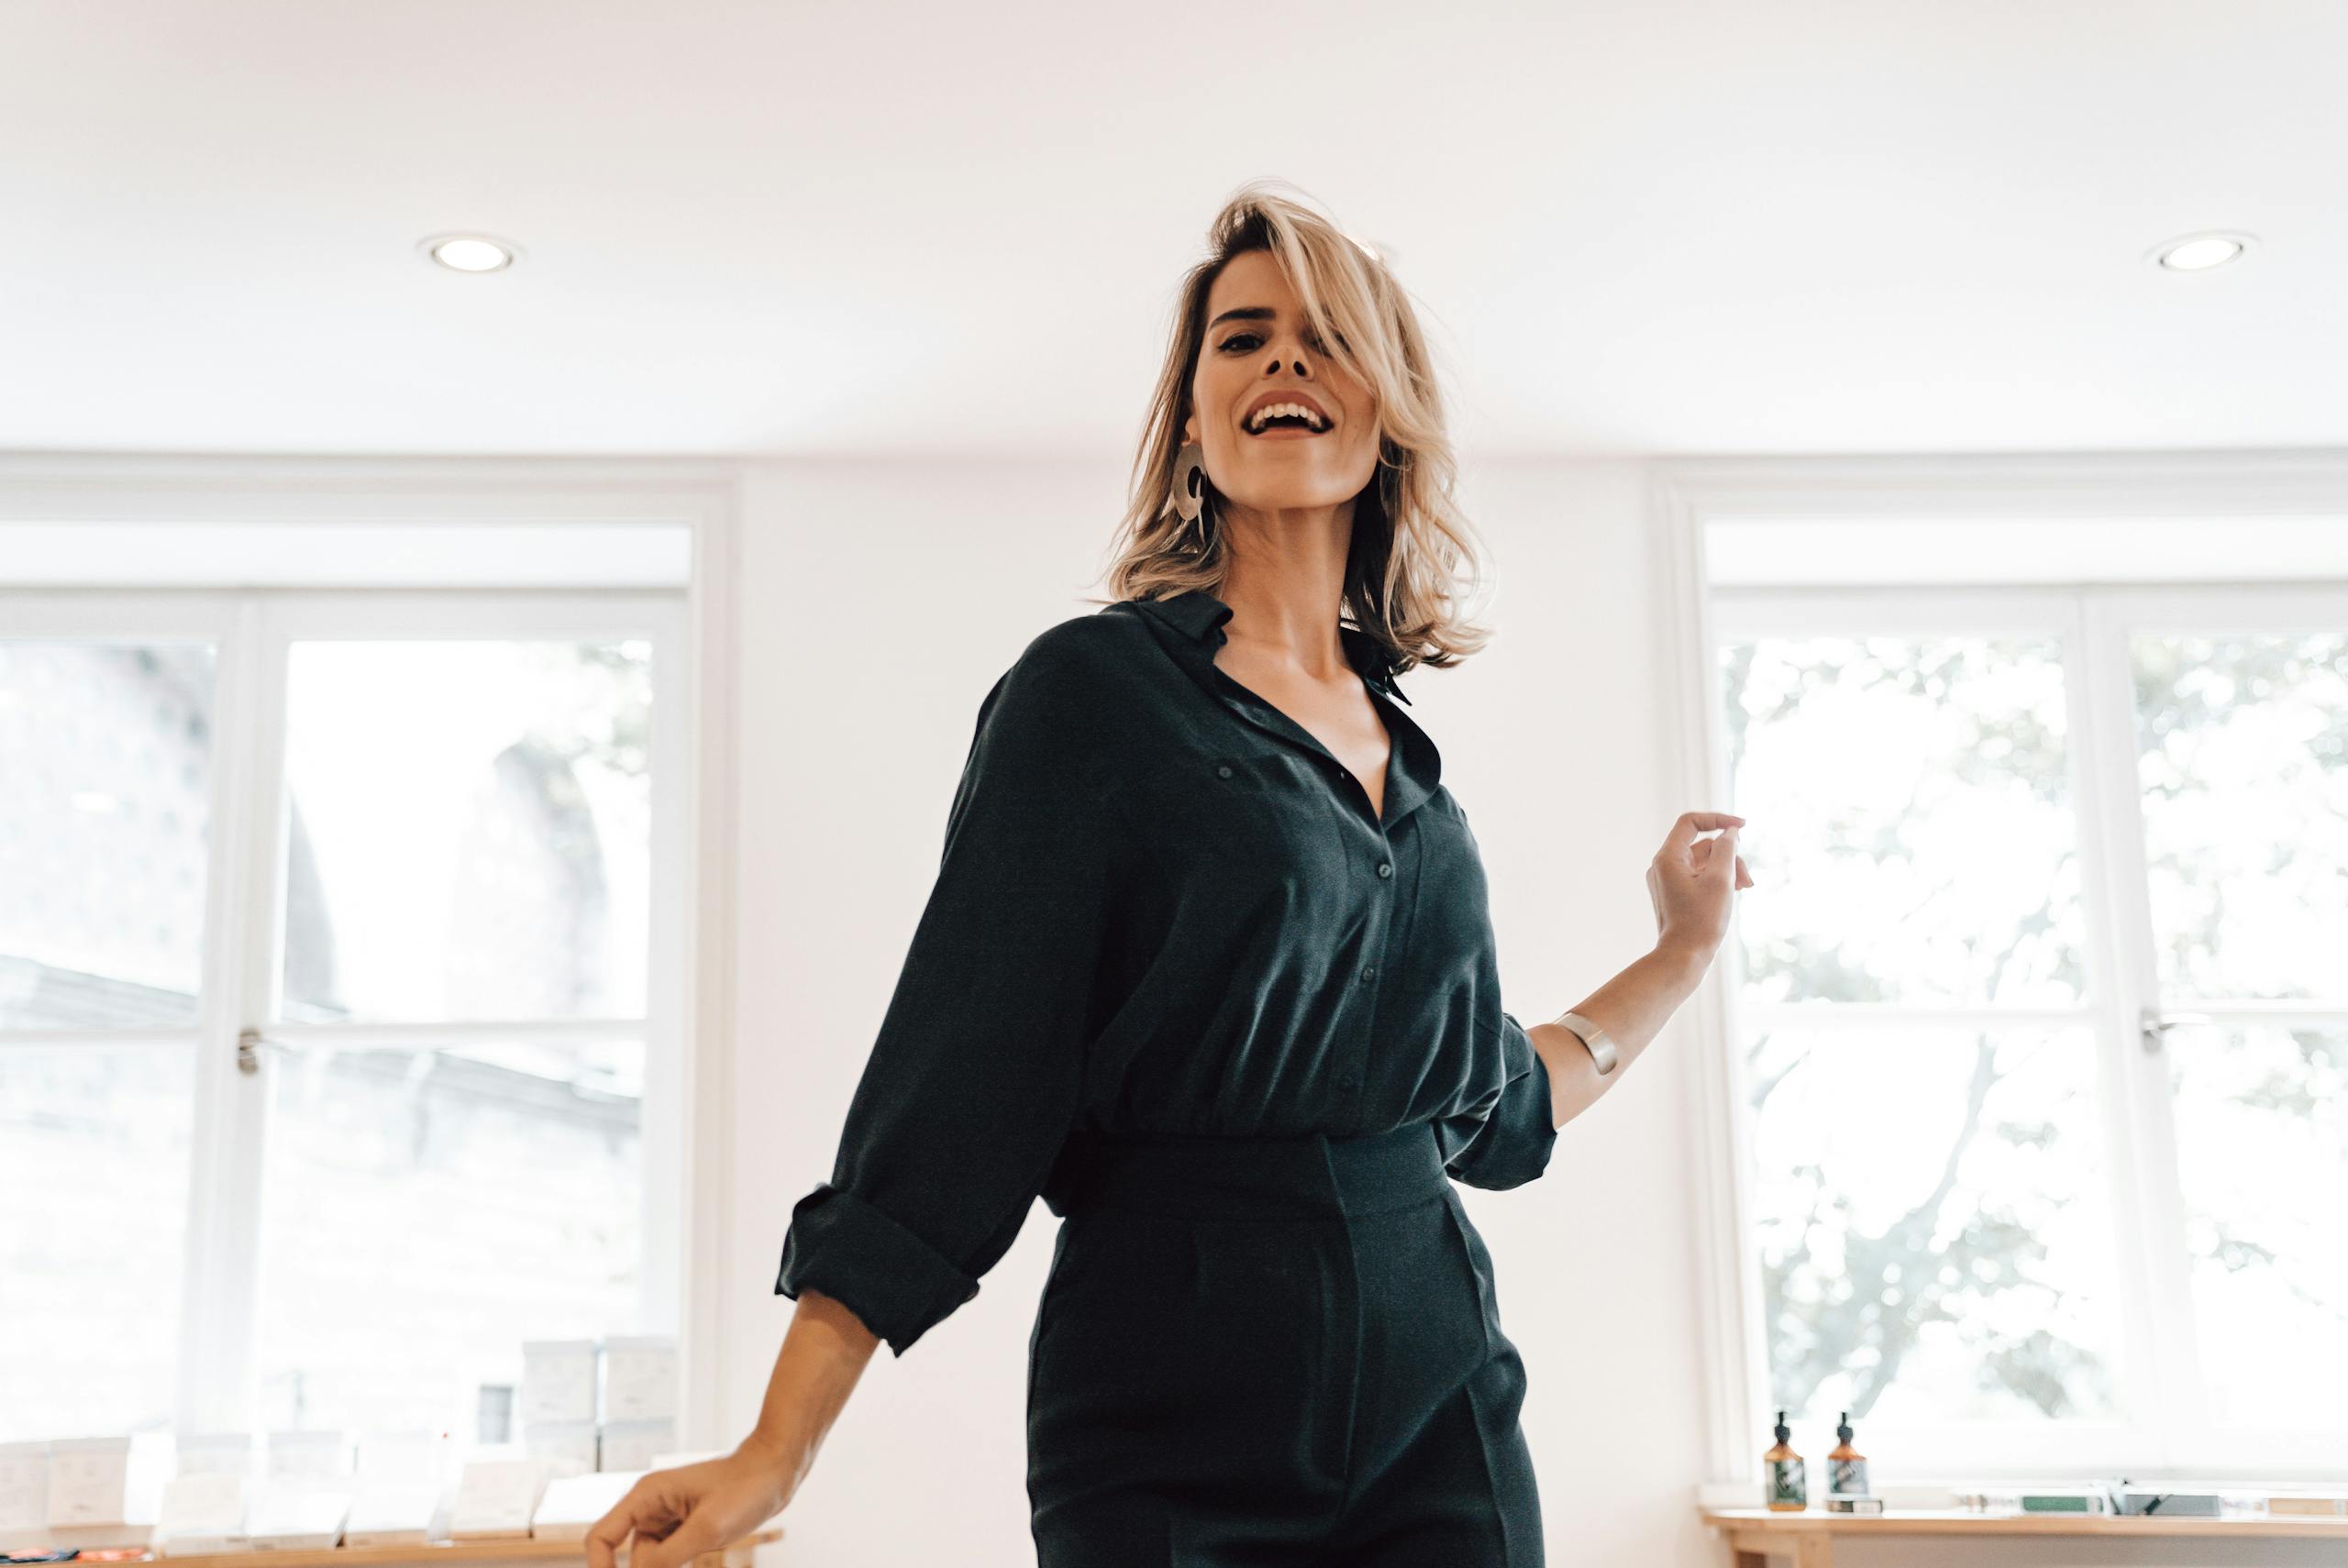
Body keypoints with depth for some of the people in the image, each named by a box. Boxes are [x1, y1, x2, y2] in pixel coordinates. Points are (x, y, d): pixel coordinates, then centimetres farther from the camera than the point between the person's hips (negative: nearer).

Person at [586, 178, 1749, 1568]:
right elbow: (958, 1075, -11)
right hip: (1176, 1415, -5)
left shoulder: (1400, 744, 11)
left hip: (1441, 1402, 5)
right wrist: (775, 1454, -16)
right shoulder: (1099, 688, -5)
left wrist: (1684, 955, 22)